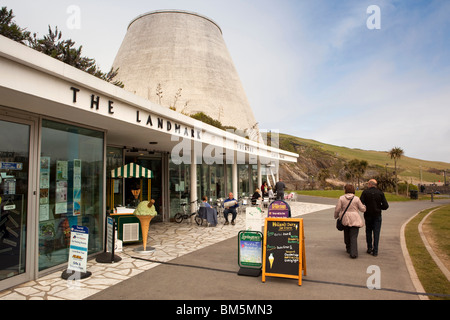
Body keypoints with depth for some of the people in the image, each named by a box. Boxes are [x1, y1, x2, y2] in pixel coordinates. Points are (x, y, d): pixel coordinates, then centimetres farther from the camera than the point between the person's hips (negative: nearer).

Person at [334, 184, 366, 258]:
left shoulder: (342, 198, -4)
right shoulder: (356, 199, -4)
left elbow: (337, 209, -4)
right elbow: (362, 209, 1)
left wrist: (336, 216, 14)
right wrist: (364, 206, 24)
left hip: (345, 219, 2)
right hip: (355, 220, -1)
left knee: (347, 235, 20)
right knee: (354, 237, -1)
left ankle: (349, 249, 35)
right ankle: (353, 253, -8)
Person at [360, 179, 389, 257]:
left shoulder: (365, 192, -7)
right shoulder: (380, 193, -4)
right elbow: (386, 206, -7)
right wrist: (379, 207, 12)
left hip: (368, 215, 0)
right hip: (377, 216, 0)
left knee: (368, 232, 15)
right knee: (376, 233, 4)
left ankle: (369, 248, 15)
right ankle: (375, 251, 4)